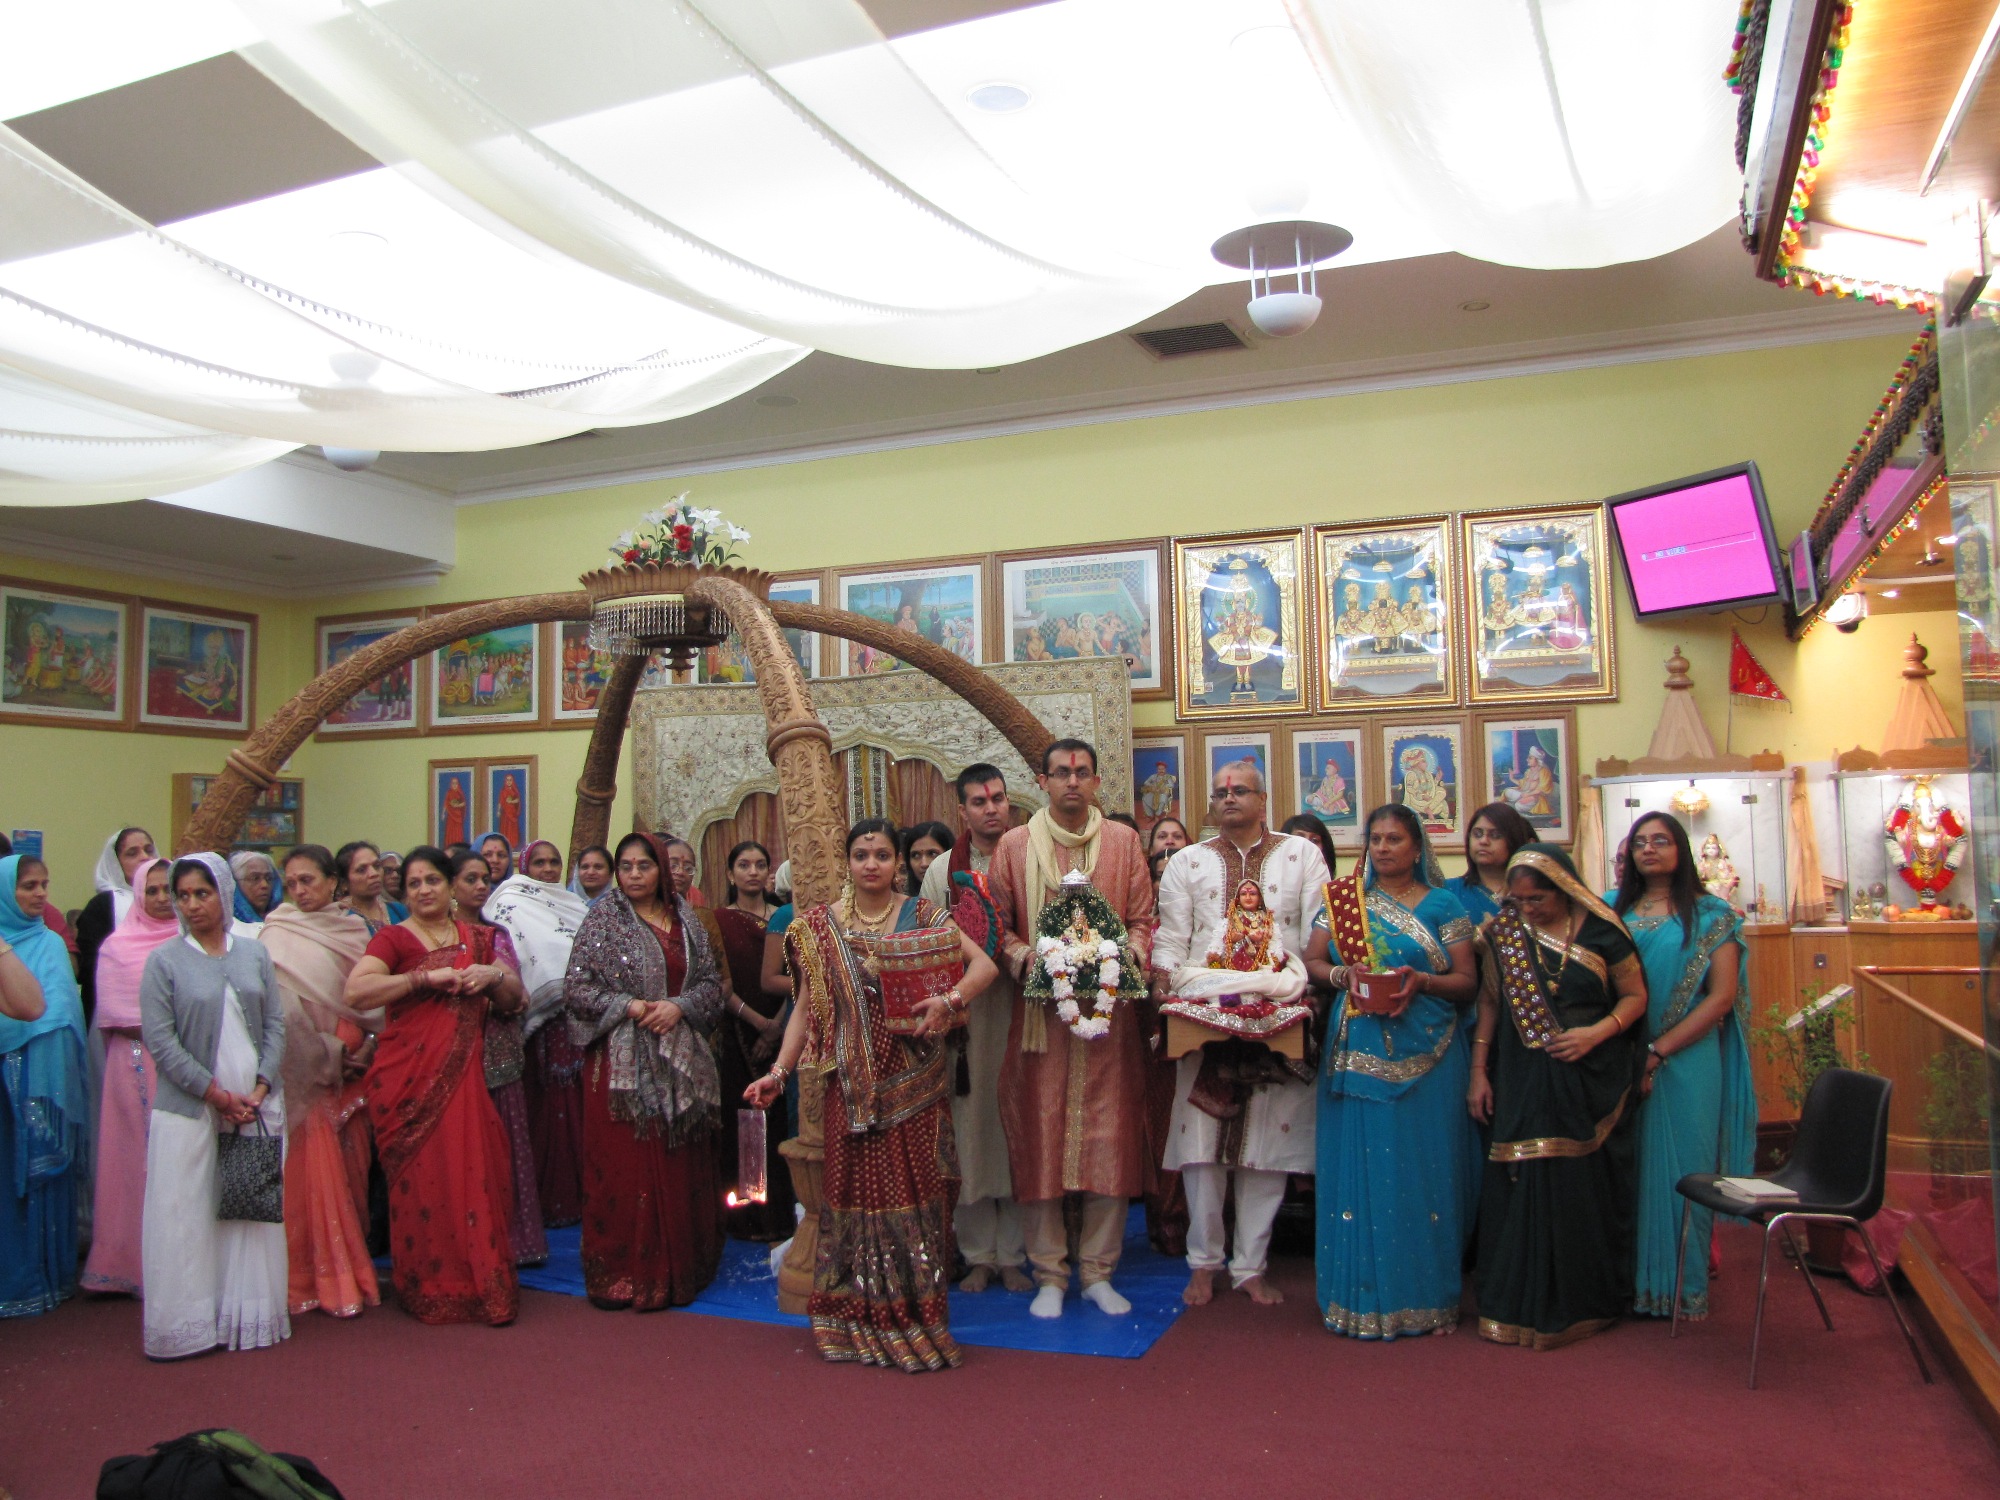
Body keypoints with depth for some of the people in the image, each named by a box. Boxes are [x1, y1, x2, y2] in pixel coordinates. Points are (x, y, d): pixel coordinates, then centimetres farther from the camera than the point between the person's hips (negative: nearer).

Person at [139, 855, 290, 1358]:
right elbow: (161, 1041, -7)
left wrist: (259, 1089, -6)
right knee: (184, 1215, -1)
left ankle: (250, 1317, 16)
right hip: (189, 1110, -2)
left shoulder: (255, 953, 8)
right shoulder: (163, 961, -1)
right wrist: (216, 1094, -12)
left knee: (255, 1212, 6)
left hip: (256, 1104, 3)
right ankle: (188, 1325, 9)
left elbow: (275, 1024, 7)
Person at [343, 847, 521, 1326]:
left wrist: (493, 976, -4)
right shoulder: (393, 938, 0)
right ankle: (429, 1291, 13)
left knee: (473, 1178, -1)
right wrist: (426, 977, -18)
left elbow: (514, 997, 17)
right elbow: (356, 991, -17)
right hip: (410, 1081, -3)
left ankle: (481, 1284, 12)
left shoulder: (477, 938, 15)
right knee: (422, 1182, -2)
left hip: (465, 1078, 3)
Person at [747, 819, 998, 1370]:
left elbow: (984, 963, -7)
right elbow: (807, 1005, 5)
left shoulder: (921, 916, 1)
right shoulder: (820, 926, 5)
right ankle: (861, 1318, 18)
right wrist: (778, 1071, -3)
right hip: (852, 1083, 1)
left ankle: (914, 1313, 14)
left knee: (916, 1187, 2)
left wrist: (949, 1001, -24)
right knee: (857, 1185, 5)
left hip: (914, 1081, -1)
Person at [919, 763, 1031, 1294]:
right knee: (970, 1126, 3)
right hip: (963, 1011, 1)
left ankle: (1013, 1255, 13)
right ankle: (978, 1255, 14)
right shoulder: (942, 872, 9)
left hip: (1020, 1009, -1)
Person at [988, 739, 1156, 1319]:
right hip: (1040, 1009, -1)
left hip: (1109, 1007, 1)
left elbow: (1143, 919, 9)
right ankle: (1050, 1274, 12)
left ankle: (1098, 1271, 15)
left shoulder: (1123, 841, 9)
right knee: (1039, 1137, 0)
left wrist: (1125, 956, -10)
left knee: (1109, 1136, 3)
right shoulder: (1014, 845, 6)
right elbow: (999, 926, 6)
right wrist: (1028, 959, -12)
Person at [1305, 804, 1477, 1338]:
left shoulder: (1441, 904, 6)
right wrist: (1345, 975, -12)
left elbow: (1468, 981, 2)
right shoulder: (1342, 898, 11)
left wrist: (1421, 981, -16)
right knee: (1358, 1167, 1)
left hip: (1425, 1057, -1)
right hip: (1357, 1050, 1)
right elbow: (1312, 961, 8)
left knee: (1422, 1169, 1)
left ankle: (1425, 1297, 11)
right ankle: (1360, 1293, 11)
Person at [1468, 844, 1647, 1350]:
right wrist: (1478, 1071, 4)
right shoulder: (1503, 932, 3)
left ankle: (1585, 1301, 17)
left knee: (1587, 1188, 2)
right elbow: (1489, 1001, 7)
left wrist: (1597, 1032, -16)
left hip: (1591, 1083, -1)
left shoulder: (1600, 930, -4)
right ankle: (1523, 1302, 13)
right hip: (1523, 1084, 2)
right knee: (1522, 1188, 1)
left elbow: (1635, 996, 1)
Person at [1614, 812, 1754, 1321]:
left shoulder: (1711, 915, 1)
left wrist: (1658, 1052, -14)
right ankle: (1628, 1277, 17)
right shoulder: (1611, 910, 10)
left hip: (1685, 1061, -2)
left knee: (1678, 1167, 2)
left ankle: (1678, 1285, 14)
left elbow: (1722, 997, -7)